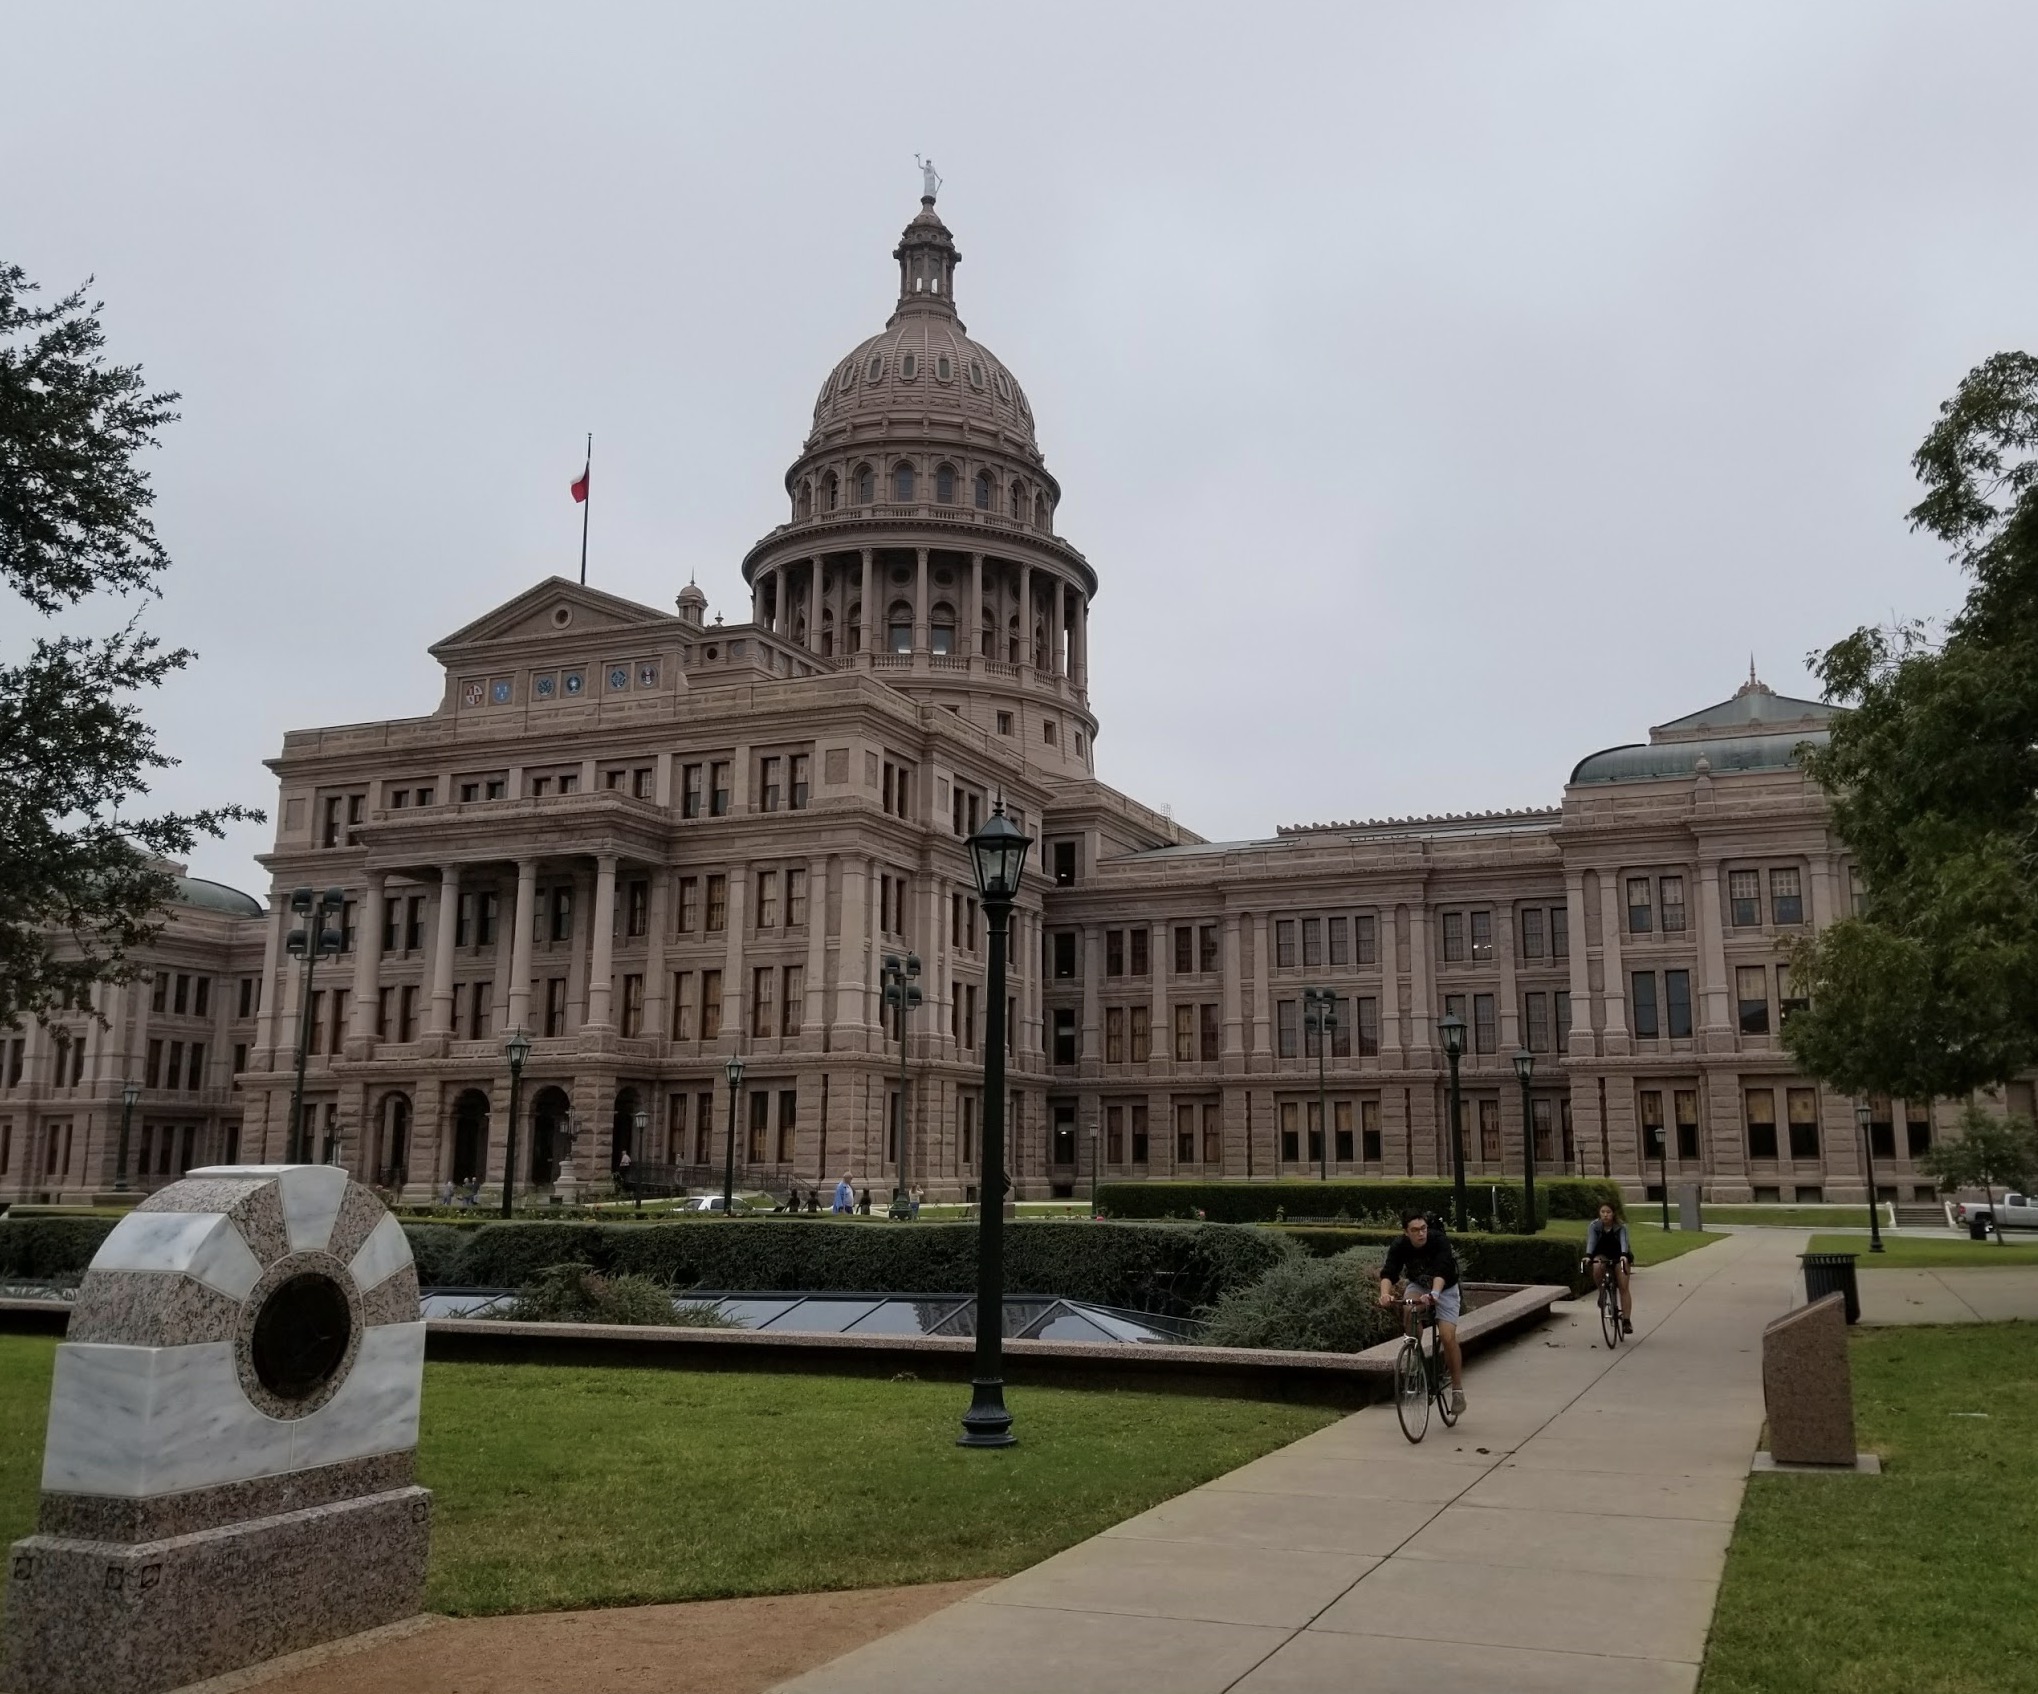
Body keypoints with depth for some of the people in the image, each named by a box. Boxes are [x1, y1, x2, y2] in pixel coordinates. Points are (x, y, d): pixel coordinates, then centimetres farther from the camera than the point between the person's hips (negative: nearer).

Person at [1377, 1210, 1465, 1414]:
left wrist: (1434, 1294, -63)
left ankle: (1457, 1388, -1)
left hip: (1444, 1288, -2)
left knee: (1447, 1336, -17)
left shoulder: (1439, 1242, -31)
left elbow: (1441, 1272, -44)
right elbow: (1388, 1273, -36)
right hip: (1417, 1285, 2)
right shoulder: (1400, 1247, -24)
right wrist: (1385, 1293, -56)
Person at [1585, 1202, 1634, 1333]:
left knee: (1623, 1288, -13)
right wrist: (1588, 1256, -46)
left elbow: (1624, 1241, -32)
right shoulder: (1594, 1225, -14)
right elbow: (1591, 1241, -27)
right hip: (1602, 1255, 1)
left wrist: (1624, 1255, -53)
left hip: (1619, 1257, -1)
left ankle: (1626, 1320, -11)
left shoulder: (1620, 1227, -17)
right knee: (1597, 1267, -34)